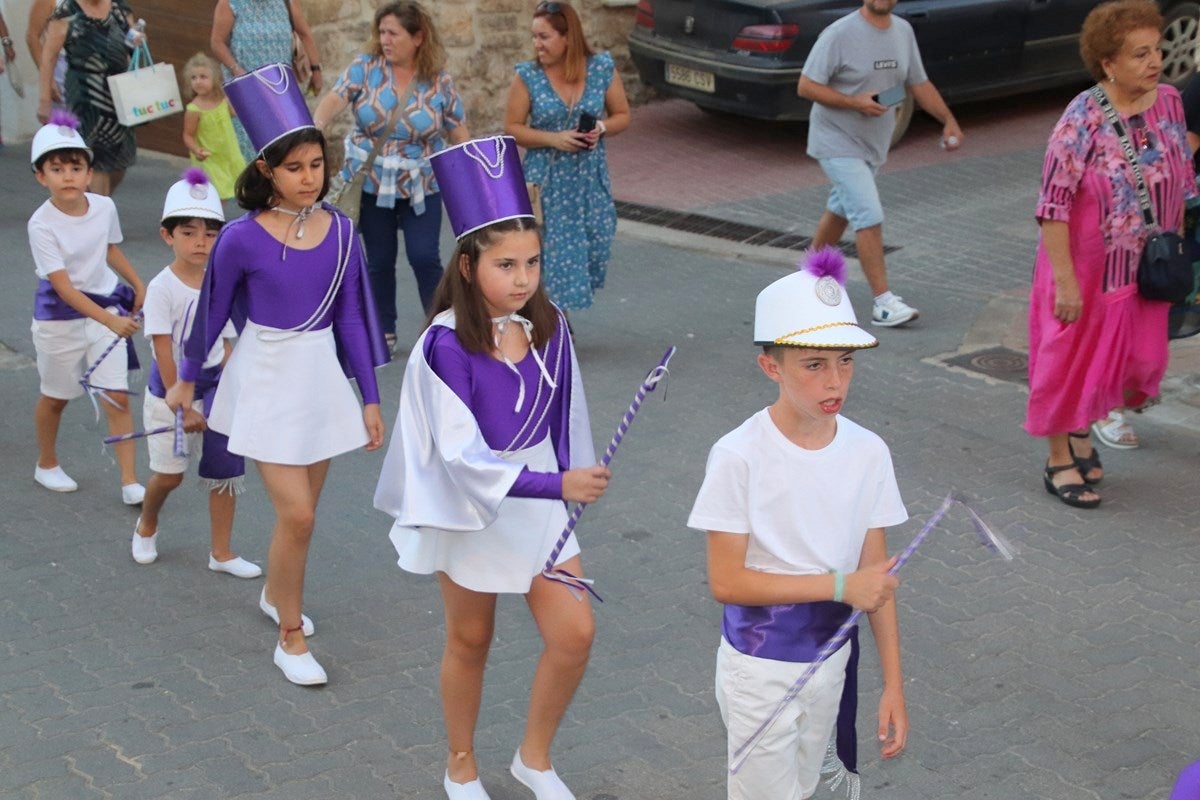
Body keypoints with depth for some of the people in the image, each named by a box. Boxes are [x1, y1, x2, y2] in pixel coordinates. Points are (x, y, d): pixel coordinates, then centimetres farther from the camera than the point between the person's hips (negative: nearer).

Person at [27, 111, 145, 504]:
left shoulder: (104, 207, -8)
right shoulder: (42, 224, -23)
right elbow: (63, 286, -27)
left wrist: (139, 286, 22)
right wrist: (110, 320, -36)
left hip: (106, 308, 3)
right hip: (60, 317, -3)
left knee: (117, 397, -2)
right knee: (56, 396, 16)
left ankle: (130, 481, 2)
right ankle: (47, 464, 39)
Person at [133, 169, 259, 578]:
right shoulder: (162, 288, -16)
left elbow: (225, 344, 6)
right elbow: (164, 353, -16)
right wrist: (183, 407, -17)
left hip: (214, 387, 4)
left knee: (225, 467, 5)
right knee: (169, 473, 6)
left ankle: (221, 552, 17)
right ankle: (147, 525, 38)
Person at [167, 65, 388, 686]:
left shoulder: (340, 231, -3)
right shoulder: (243, 238, -14)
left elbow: (352, 317, 4)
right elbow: (213, 312, -1)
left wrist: (370, 399, 5)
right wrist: (186, 379, 11)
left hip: (322, 376, 4)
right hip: (267, 379, -4)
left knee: (300, 510, 14)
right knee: (296, 514, -9)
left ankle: (275, 595, 42)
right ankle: (291, 639, 7)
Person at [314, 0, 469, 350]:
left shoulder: (439, 81, -6)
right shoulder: (365, 66, -6)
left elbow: (458, 132, 0)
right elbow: (335, 98, -19)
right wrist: (314, 127, -38)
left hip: (420, 186, -1)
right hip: (371, 183, 1)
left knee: (424, 257, -8)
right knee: (379, 260, 9)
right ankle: (384, 332, 24)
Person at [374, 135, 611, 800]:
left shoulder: (548, 327, -8)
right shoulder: (446, 345, -25)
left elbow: (562, 418, 5)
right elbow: (462, 456, -29)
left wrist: (569, 483, 11)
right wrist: (557, 485, -37)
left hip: (541, 503, 4)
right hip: (470, 506, -4)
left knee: (574, 632, 0)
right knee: (470, 641, 14)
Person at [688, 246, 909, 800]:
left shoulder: (868, 453, -7)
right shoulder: (739, 457, -20)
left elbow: (876, 577, -1)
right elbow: (726, 581, -20)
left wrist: (893, 684, 0)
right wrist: (839, 586, -24)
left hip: (832, 659, 5)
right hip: (759, 669, -4)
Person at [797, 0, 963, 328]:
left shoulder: (903, 31, 3)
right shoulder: (839, 35, -19)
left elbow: (919, 83, 12)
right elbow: (806, 86, -18)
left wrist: (948, 120, 1)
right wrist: (855, 102, -27)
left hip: (874, 142, 8)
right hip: (839, 143, -7)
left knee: (842, 209, 21)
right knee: (869, 217, -14)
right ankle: (883, 302, -11)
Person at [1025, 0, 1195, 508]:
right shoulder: (1083, 121, -21)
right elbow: (1053, 208, -20)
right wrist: (1066, 283, -20)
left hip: (1144, 269, 6)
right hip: (1088, 269, -6)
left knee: (1141, 359, 13)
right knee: (1071, 361, 7)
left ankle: (1083, 427, 39)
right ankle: (1060, 462, 25)